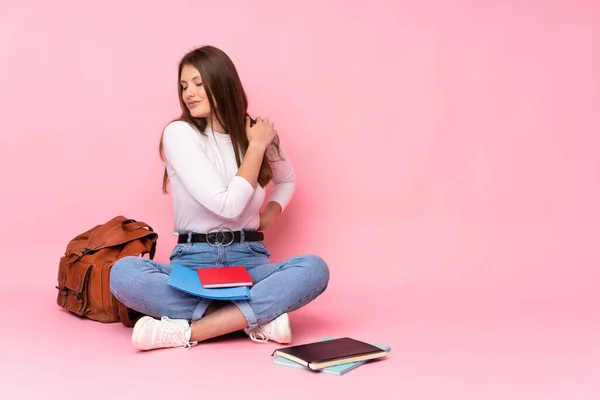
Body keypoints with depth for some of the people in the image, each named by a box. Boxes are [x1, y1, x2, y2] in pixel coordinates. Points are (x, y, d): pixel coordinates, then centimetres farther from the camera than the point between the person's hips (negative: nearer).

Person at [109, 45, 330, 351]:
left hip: (249, 262, 2)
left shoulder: (261, 133, 5)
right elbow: (227, 205, -15)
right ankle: (259, 317, -30)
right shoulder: (179, 133, -6)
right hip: (193, 263, -2)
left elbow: (287, 180, 27)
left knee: (314, 268, -28)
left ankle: (187, 331, -31)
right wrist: (256, 146, -7)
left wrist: (270, 214, 9)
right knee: (123, 272, -31)